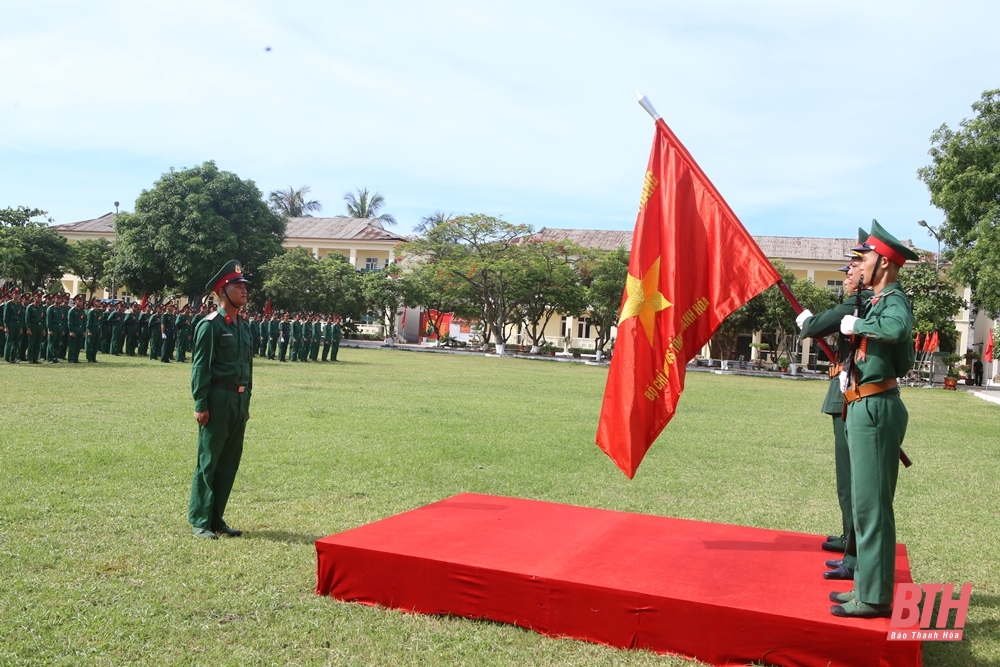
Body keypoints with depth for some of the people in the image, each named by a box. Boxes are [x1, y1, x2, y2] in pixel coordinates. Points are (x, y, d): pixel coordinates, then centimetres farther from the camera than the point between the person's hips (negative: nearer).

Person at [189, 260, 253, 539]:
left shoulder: (244, 325, 14)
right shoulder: (210, 324, -9)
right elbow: (200, 367, -12)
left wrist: (246, 401, 16)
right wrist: (200, 405, -15)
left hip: (239, 400, 8)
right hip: (218, 399, -7)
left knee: (230, 461, 11)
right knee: (208, 461, 1)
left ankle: (216, 518, 22)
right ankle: (199, 521, 10)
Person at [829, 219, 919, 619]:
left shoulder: (894, 300, -11)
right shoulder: (879, 302, 16)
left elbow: (899, 328, -37)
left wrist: (856, 324, -21)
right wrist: (850, 371, 13)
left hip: (876, 409, -10)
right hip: (864, 408, 10)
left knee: (872, 503, -5)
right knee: (865, 501, 15)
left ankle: (874, 598, 2)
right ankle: (869, 585, 26)